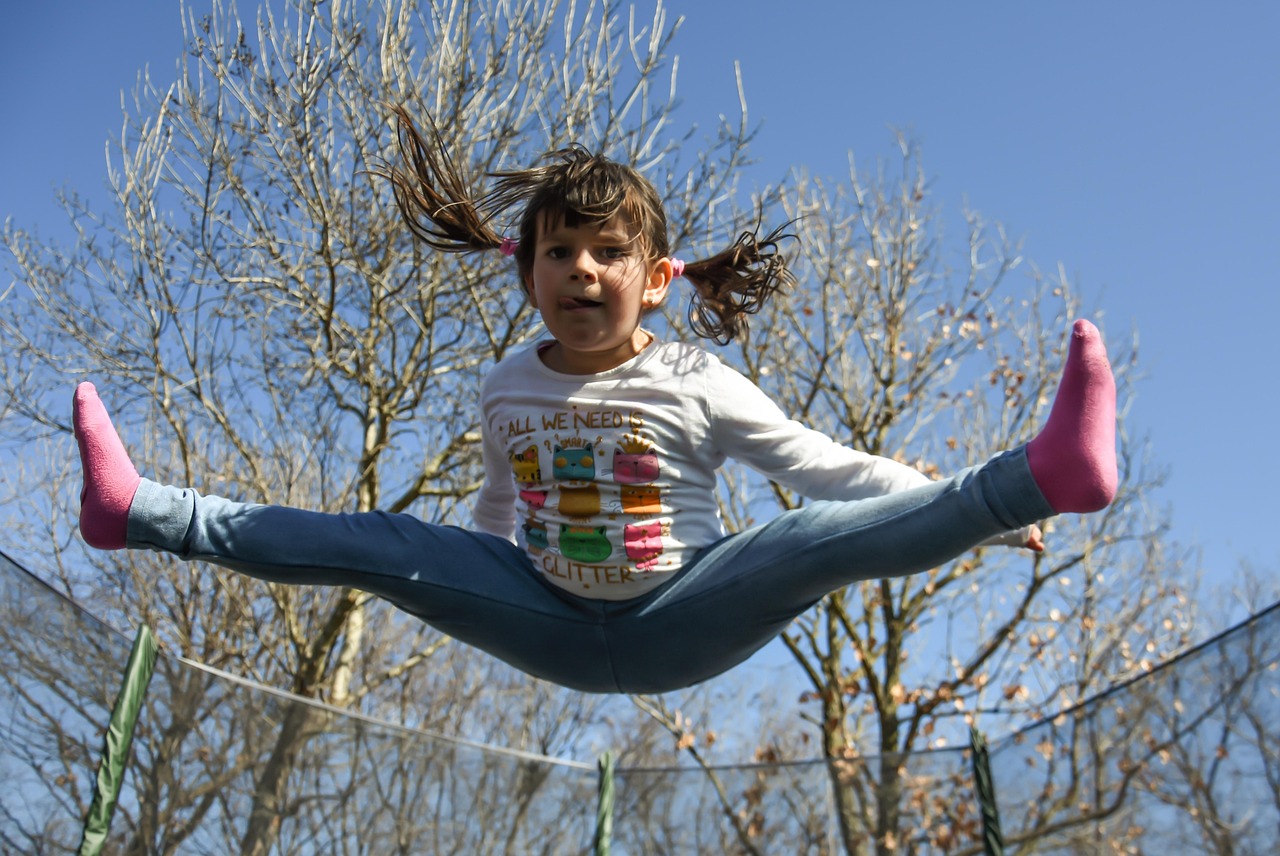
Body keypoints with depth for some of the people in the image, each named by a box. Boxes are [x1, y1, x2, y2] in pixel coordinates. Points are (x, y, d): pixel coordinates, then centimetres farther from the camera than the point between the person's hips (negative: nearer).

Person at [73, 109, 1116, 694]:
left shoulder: (699, 385, -12)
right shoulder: (508, 388, 1)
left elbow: (829, 469, -10)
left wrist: (981, 510, -16)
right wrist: (443, 588, 30)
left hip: (679, 626, -3)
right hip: (555, 626, 4)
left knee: (816, 538, -31)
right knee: (376, 542, -5)